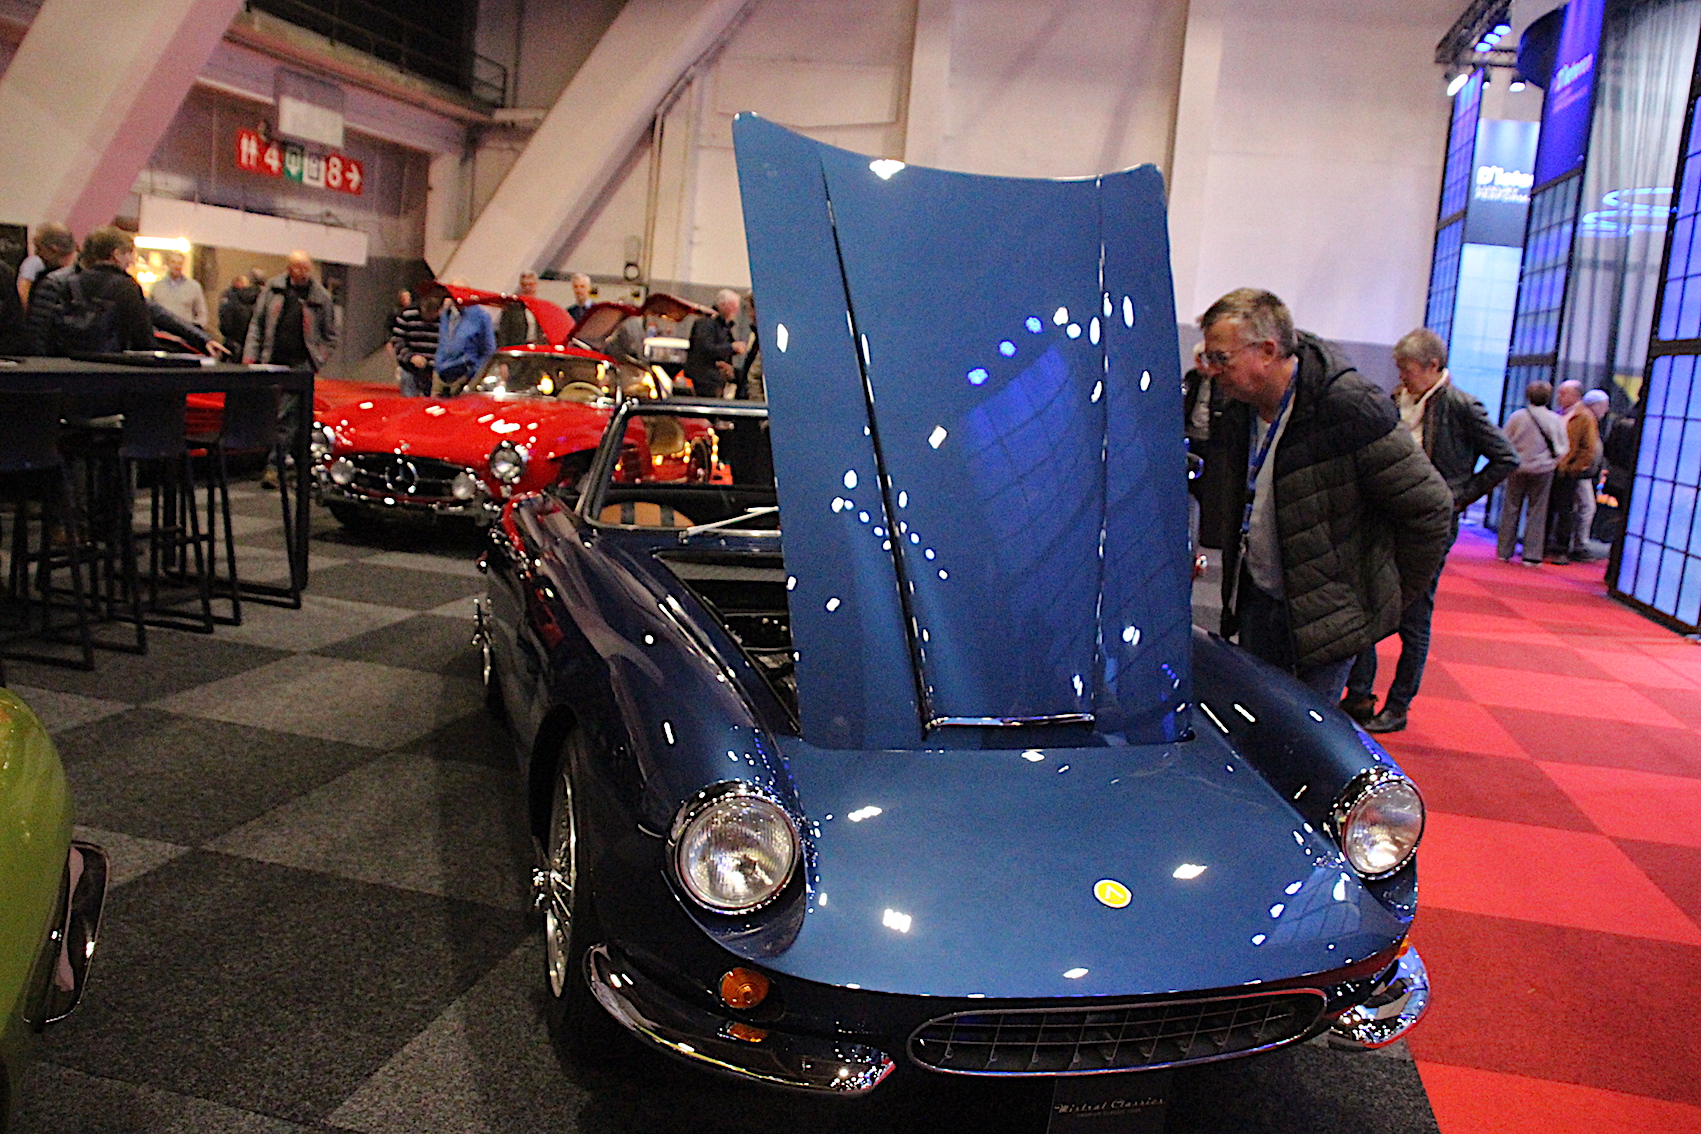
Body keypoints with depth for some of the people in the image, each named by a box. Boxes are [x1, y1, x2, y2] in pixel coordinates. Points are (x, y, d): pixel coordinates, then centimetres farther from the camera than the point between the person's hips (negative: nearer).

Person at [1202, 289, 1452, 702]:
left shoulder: (1352, 408, -20)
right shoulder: (1239, 412, 3)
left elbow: (1430, 506, -13)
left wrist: (1393, 594, -5)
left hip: (1327, 614, -6)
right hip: (1256, 602, 7)